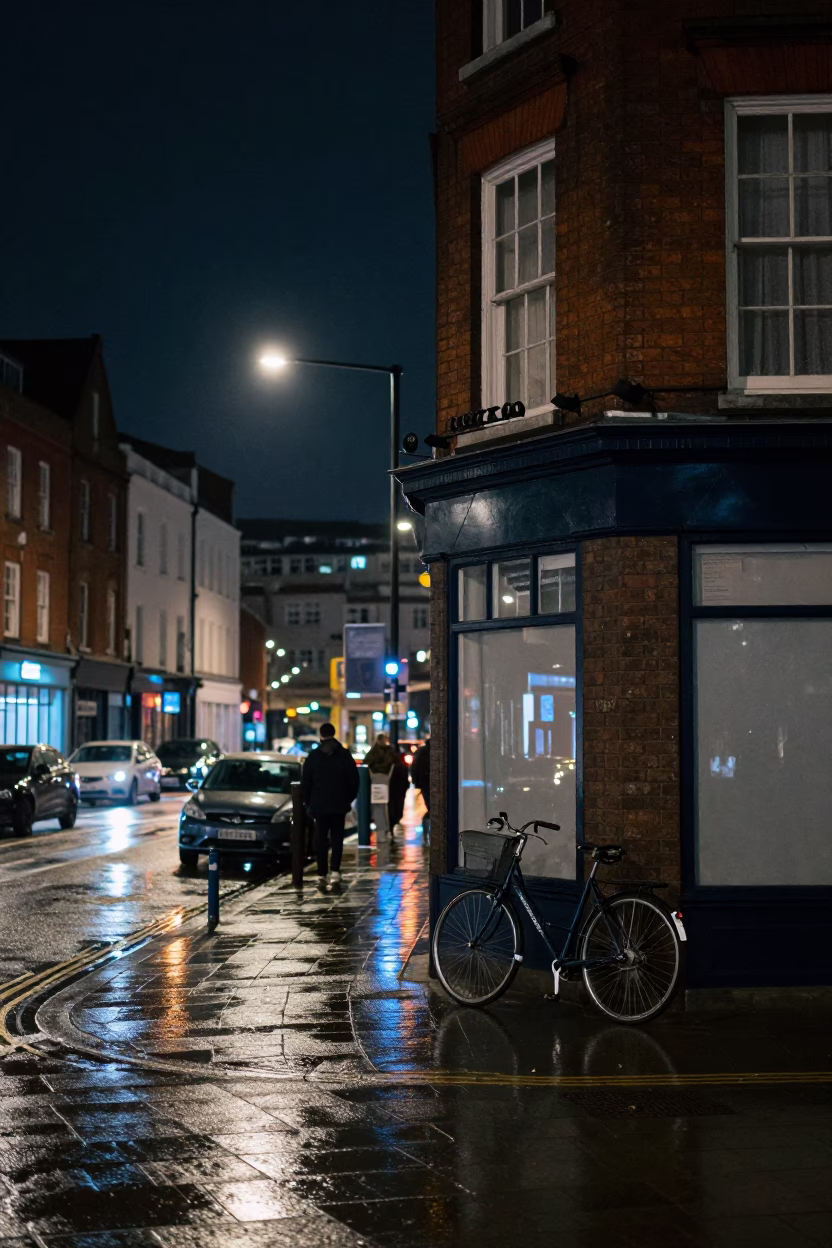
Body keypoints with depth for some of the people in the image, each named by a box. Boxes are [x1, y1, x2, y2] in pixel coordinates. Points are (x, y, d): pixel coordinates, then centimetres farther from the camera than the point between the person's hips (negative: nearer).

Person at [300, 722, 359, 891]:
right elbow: (354, 780, 0)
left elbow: (305, 782, 1)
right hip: (339, 804, 0)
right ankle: (335, 871, -9)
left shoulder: (313, 756, -2)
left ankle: (322, 875, 1)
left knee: (321, 839, 5)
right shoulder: (345, 755, -1)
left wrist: (309, 802, 12)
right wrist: (349, 799, 12)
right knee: (337, 838, 4)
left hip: (319, 805, 0)